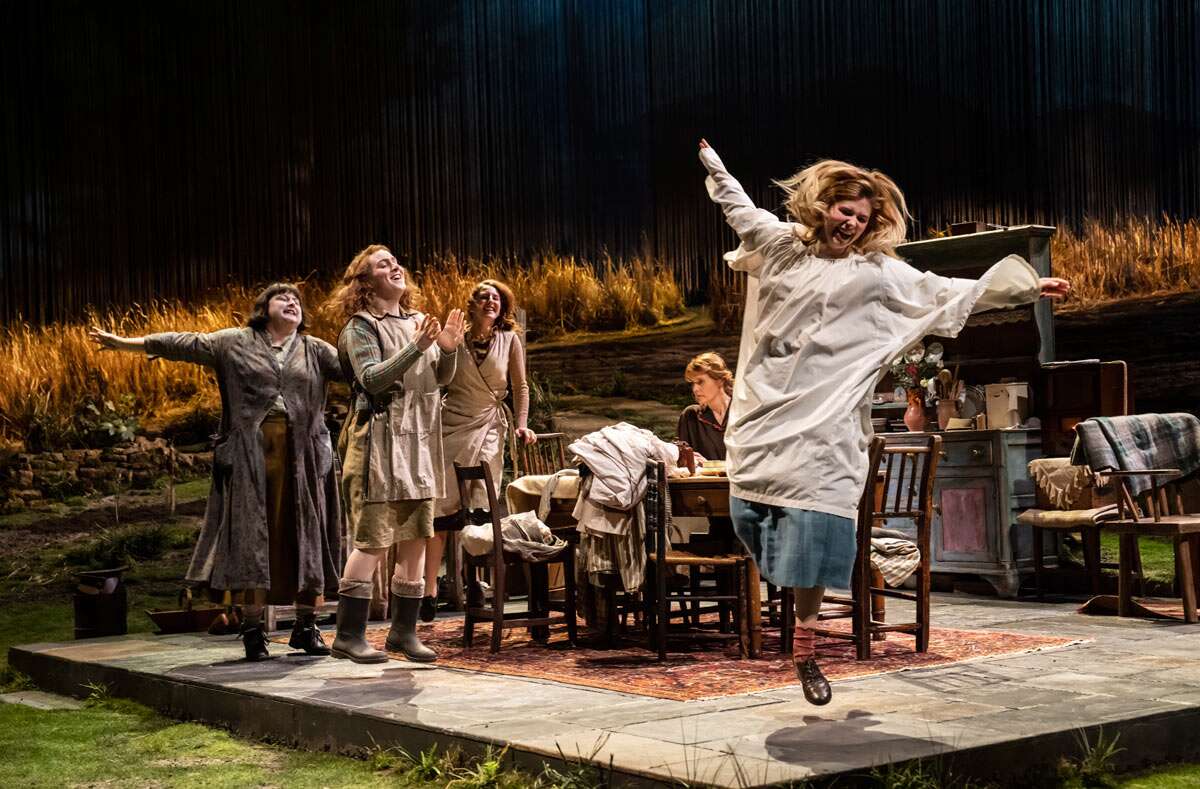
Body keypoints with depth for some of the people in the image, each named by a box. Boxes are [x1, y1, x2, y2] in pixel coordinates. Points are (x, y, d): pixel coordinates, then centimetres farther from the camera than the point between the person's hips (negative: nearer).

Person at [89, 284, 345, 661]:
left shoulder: (316, 351, 14)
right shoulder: (235, 343, 10)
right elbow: (185, 343, 9)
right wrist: (124, 343, 7)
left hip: (303, 457, 2)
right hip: (250, 455, -2)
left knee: (307, 537, 1)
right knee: (252, 536, -2)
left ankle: (306, 626, 9)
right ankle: (252, 628, 2)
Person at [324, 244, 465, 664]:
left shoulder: (418, 321, 15)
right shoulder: (361, 326, -4)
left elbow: (441, 378, 15)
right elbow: (372, 380, -16)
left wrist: (448, 349, -5)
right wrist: (416, 347, -24)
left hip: (419, 444, 7)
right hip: (379, 443, -7)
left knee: (416, 538, 6)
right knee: (374, 540, -9)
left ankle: (404, 630, 15)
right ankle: (349, 634, -2)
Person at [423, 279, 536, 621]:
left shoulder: (509, 339, 7)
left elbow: (520, 387, 12)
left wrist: (521, 425, 4)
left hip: (488, 427, 1)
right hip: (450, 425, -1)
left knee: (481, 510, -6)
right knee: (439, 506, -6)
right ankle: (430, 589, -5)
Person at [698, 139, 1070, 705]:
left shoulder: (878, 272, 5)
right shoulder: (779, 243, 11)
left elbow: (949, 292, 5)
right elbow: (738, 208, 29)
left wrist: (1025, 288, 0)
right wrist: (712, 162, 39)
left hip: (821, 424, -3)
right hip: (762, 415, 3)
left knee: (814, 532, -9)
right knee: (753, 519, -1)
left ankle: (805, 650, 0)